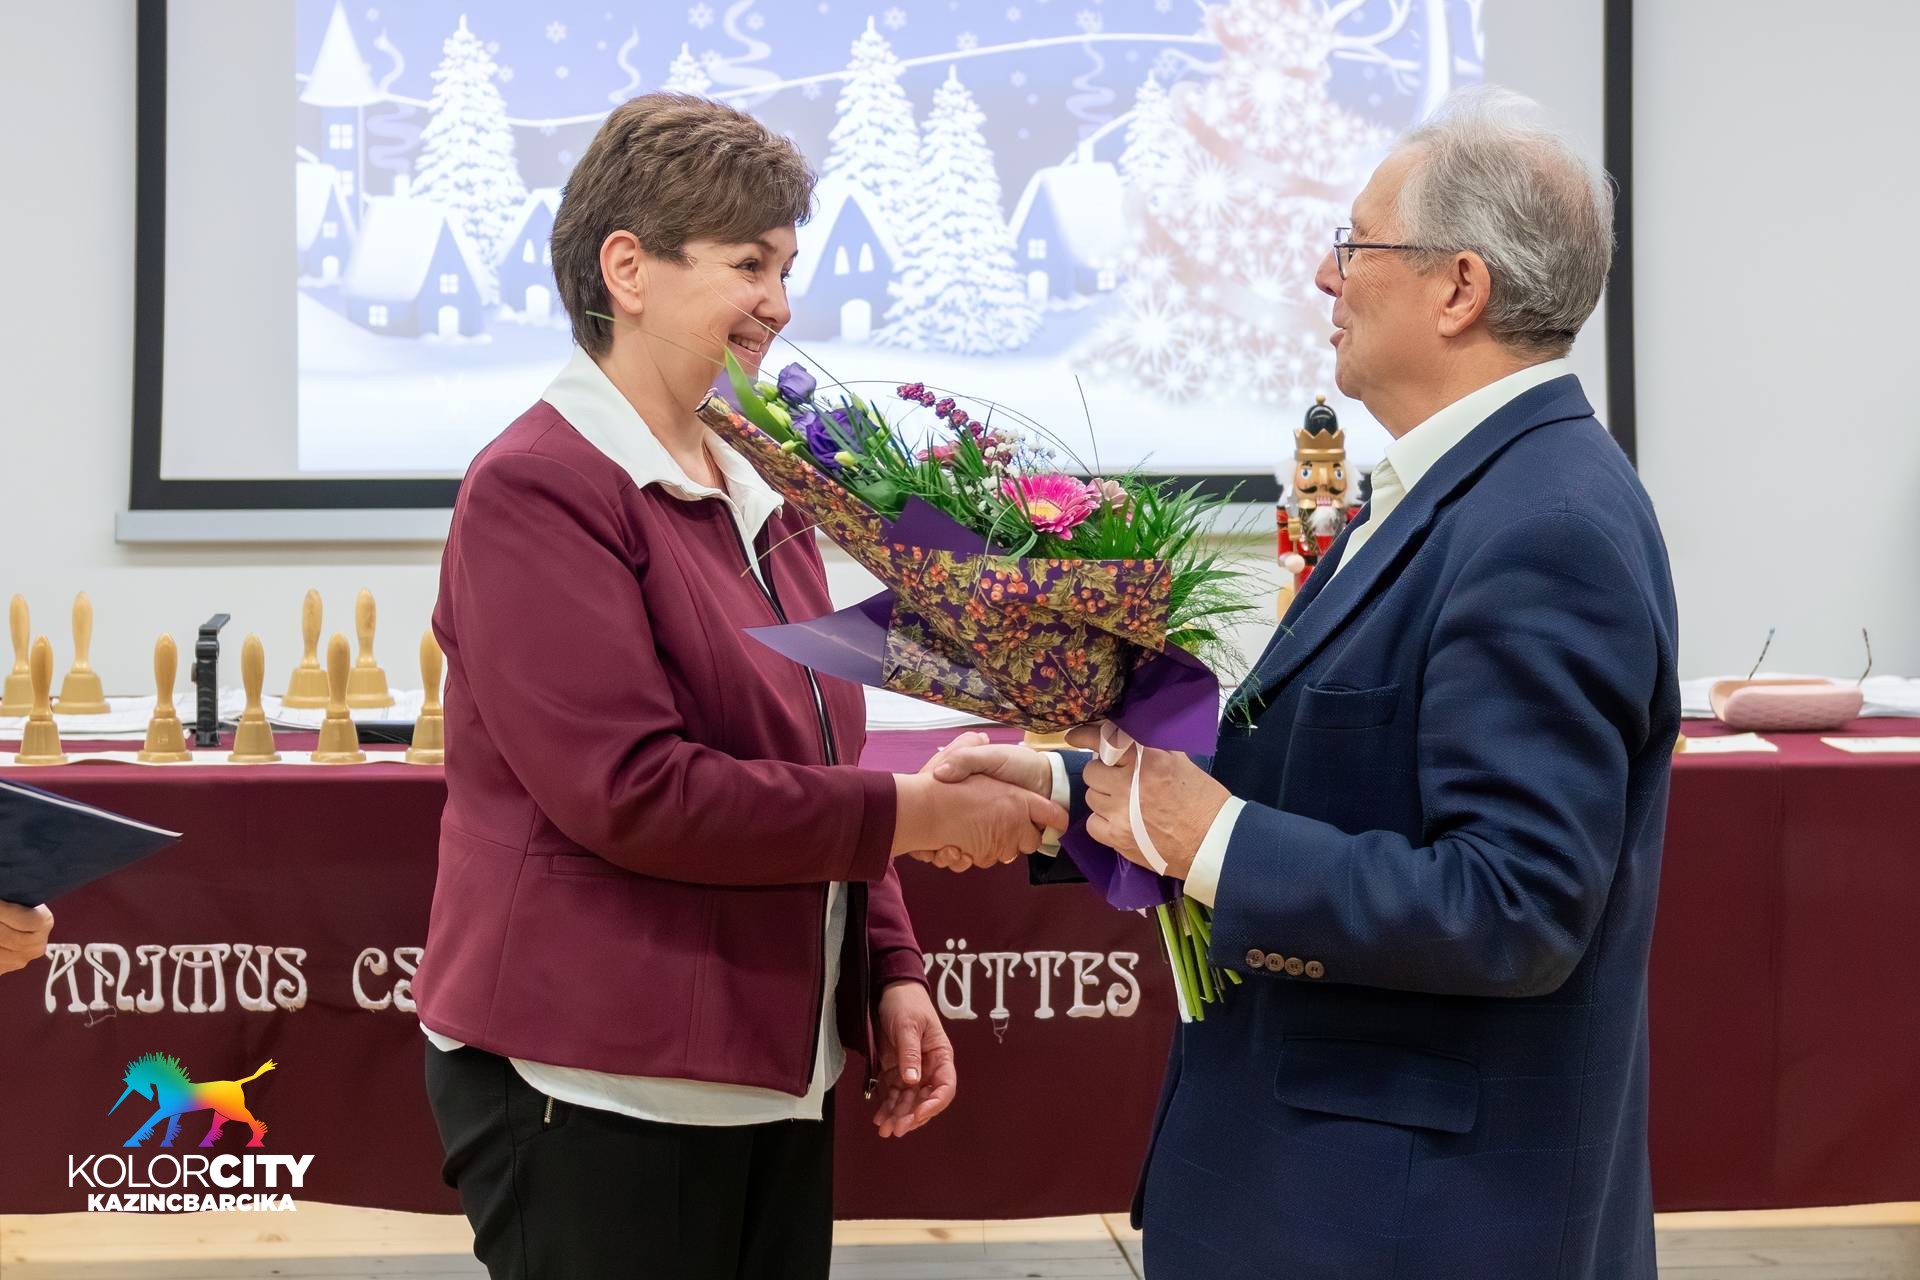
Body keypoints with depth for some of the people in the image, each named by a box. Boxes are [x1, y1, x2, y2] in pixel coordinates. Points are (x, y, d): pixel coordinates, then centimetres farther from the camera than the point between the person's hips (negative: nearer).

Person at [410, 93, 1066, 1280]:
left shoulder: (763, 495, 13)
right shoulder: (536, 490, -12)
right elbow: (629, 790, -20)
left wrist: (890, 972, 9)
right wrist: (915, 813, -16)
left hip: (775, 1070, 8)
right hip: (593, 1082, -8)